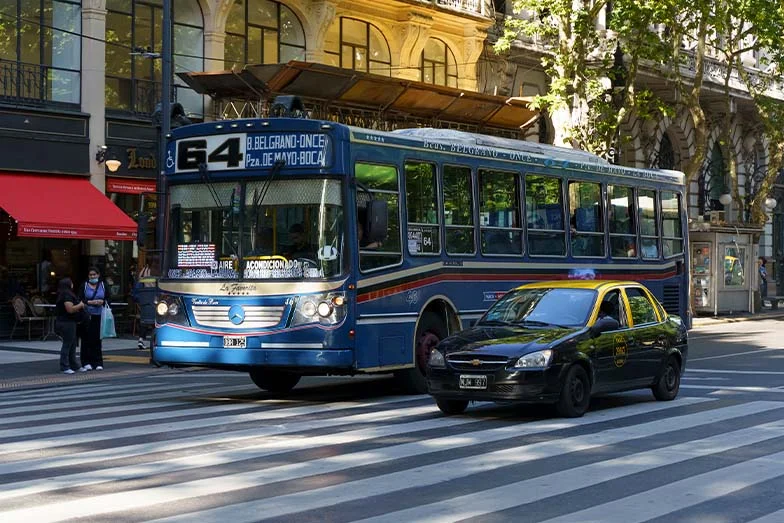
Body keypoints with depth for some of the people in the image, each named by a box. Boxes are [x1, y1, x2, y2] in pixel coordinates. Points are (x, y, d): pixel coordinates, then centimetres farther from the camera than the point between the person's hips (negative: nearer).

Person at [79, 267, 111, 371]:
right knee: (87, 340, -5)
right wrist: (90, 302, -16)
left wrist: (102, 302, -9)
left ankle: (98, 363, 5)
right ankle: (86, 362, 0)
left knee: (98, 339, 0)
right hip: (87, 316, -1)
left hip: (99, 316, 1)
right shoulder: (84, 286, 5)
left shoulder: (103, 286, 11)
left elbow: (108, 299, 11)